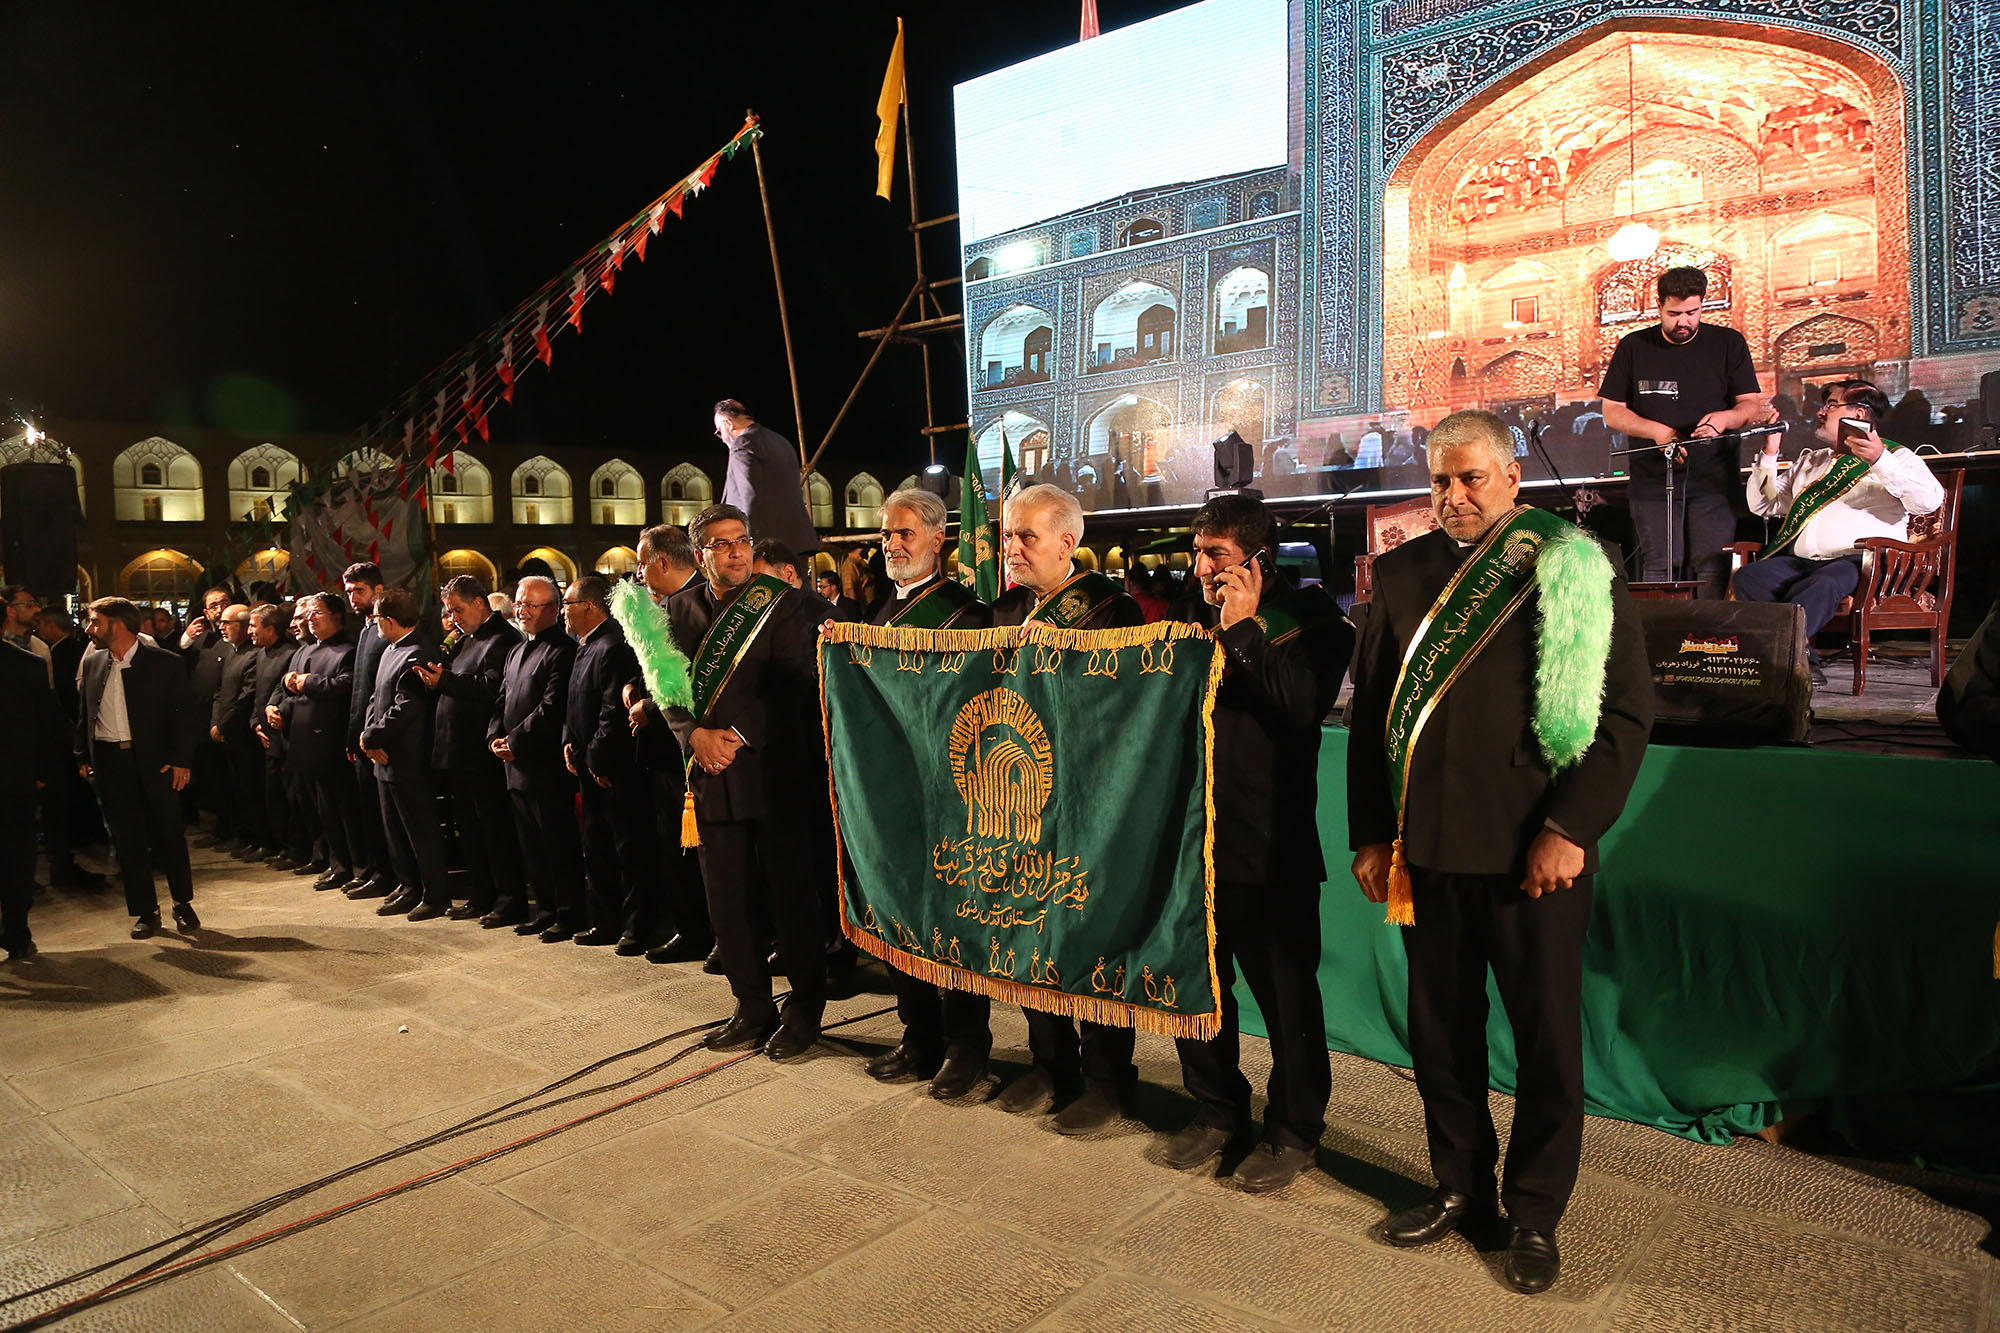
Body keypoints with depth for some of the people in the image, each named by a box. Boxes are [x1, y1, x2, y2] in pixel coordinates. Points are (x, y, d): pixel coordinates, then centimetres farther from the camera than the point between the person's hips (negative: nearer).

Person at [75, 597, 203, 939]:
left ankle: (183, 903, 20)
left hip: (155, 761, -4)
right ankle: (145, 911, 16)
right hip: (110, 762, 4)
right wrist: (83, 757, 10)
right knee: (127, 839, 6)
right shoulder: (92, 663, 8)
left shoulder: (163, 662, -5)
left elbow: (186, 712, -4)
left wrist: (182, 760, -10)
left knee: (169, 834, 4)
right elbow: (83, 714, 17)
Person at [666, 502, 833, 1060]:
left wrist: (738, 736, -14)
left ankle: (805, 1009, 16)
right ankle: (752, 1007, 23)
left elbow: (792, 685, -9)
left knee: (792, 890, 2)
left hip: (775, 770, -4)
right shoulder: (679, 610, 10)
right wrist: (696, 734, -9)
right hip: (712, 776, 4)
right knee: (727, 896, 9)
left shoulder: (782, 605, -3)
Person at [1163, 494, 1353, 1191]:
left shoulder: (1308, 617, -3)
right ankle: (1217, 1111, 32)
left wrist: (1242, 629, -17)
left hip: (1269, 844, -5)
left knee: (1286, 992, 5)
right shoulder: (1193, 616, 13)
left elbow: (1303, 704, -18)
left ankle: (1294, 1130, 23)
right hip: (1192, 835, 6)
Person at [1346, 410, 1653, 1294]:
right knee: (1440, 1026, 13)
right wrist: (1370, 835, 5)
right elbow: (1368, 713, 10)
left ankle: (1536, 1213, 27)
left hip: (1535, 852, -3)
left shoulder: (1576, 573, -1)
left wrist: (1571, 829, -12)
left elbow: (1627, 711, -4)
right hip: (1427, 847, 3)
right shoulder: (1402, 575, 8)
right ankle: (1460, 1185, 32)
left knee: (1547, 1036, 8)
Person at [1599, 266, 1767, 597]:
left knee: (1714, 570, -6)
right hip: (1652, 480, 0)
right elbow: (1612, 412, 6)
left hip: (1713, 481, 0)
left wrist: (1725, 418, -16)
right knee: (1657, 568, -3)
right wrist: (1657, 431, -10)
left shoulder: (1728, 343, 8)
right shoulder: (1633, 347, 8)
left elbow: (1753, 406, 7)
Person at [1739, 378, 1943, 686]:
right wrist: (1769, 454, 17)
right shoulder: (1808, 462, 31)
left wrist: (1879, 460, -18)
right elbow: (1762, 505, 27)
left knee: (1825, 583, -40)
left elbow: (1930, 500, -7)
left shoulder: (1895, 458, 12)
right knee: (1748, 576, -27)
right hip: (1799, 563, 5)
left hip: (1861, 561, -5)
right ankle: (1803, 661, -33)